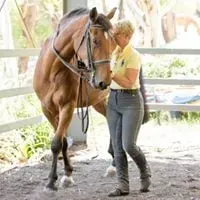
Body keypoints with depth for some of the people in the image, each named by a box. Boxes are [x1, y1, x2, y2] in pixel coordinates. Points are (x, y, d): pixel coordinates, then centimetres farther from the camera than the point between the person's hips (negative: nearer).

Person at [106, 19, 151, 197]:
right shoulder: (113, 53, 9)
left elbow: (129, 83, -20)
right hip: (113, 101, 7)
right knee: (117, 147, 4)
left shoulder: (133, 55, -13)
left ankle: (145, 172, 17)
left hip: (131, 101, -7)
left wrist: (110, 74, -27)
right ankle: (123, 186, 8)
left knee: (129, 145, -11)